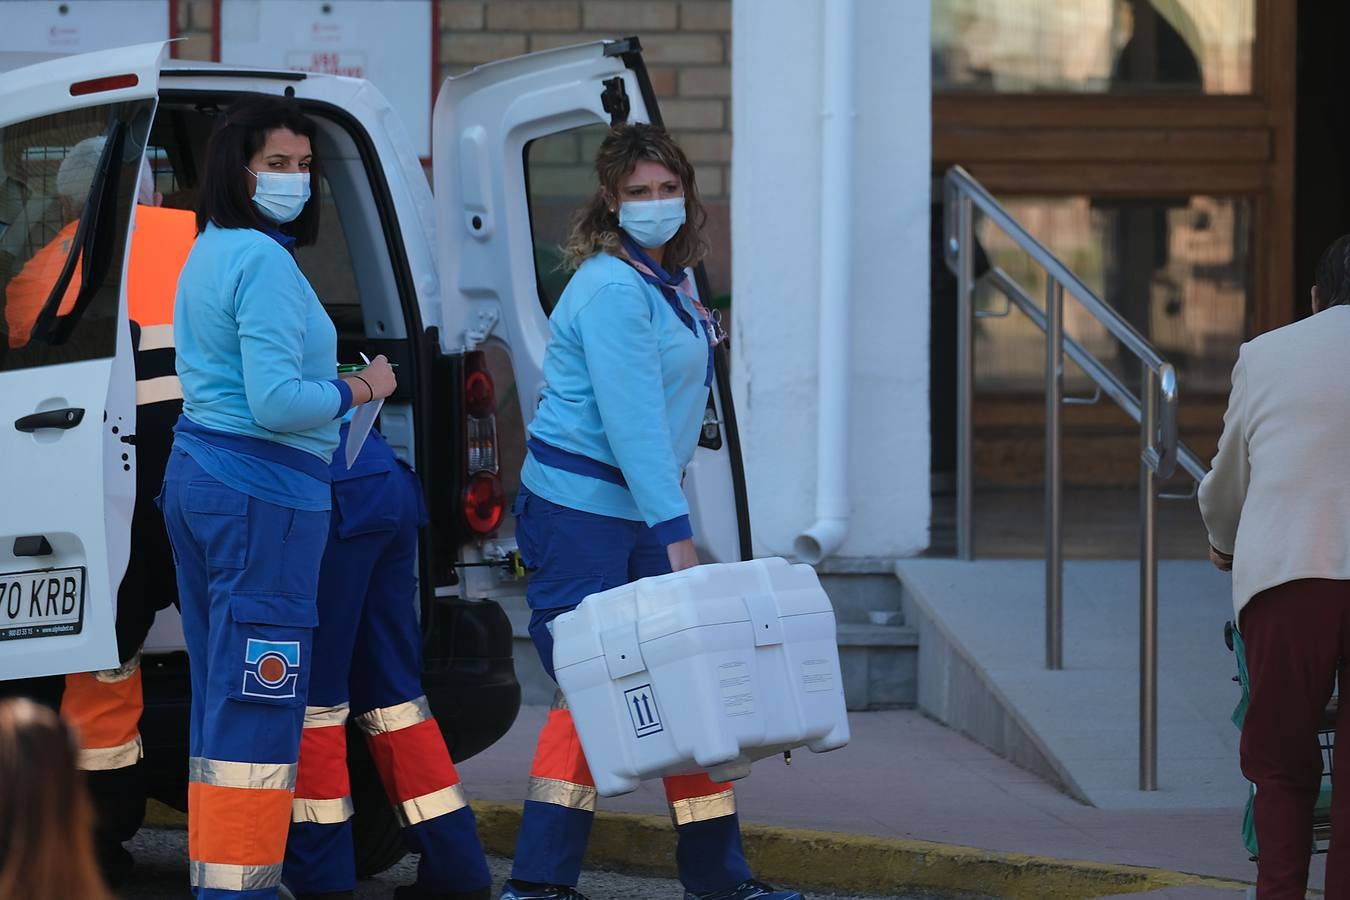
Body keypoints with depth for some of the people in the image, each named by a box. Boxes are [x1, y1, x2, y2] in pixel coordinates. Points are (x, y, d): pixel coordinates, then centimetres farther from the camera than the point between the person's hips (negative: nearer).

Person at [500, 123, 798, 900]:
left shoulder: (668, 283, 14)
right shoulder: (612, 289, -16)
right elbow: (630, 421, -23)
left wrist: (673, 523, 15)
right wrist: (675, 530, -27)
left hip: (642, 515, 9)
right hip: (580, 514, -9)